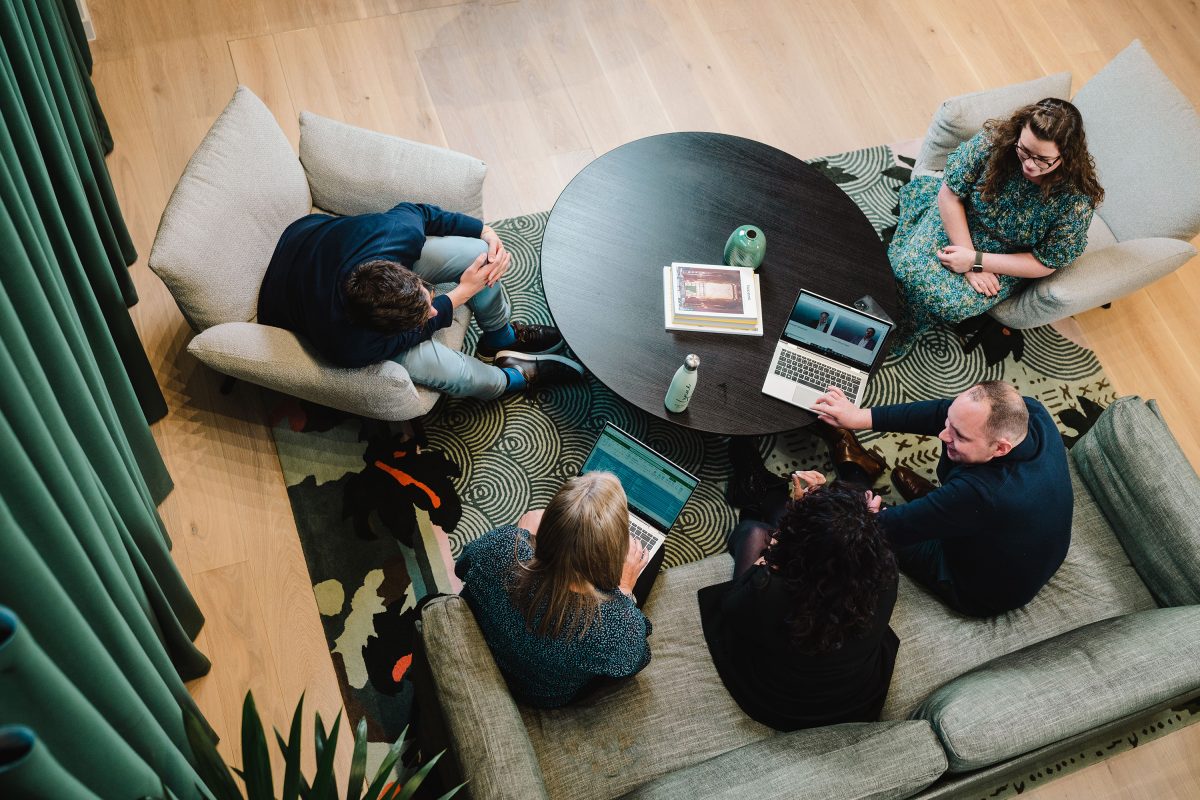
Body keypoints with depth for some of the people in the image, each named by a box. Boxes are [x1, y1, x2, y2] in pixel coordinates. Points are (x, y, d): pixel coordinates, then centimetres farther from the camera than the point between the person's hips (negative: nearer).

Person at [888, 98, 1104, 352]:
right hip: (956, 222, 2)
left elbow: (1044, 263, -18)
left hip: (1006, 262, -2)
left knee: (952, 303, -25)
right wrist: (968, 251, -22)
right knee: (912, 270, -23)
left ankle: (902, 333, 6)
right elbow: (949, 194, -14)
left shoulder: (1076, 200, -27)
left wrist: (976, 261, -25)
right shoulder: (992, 141, -25)